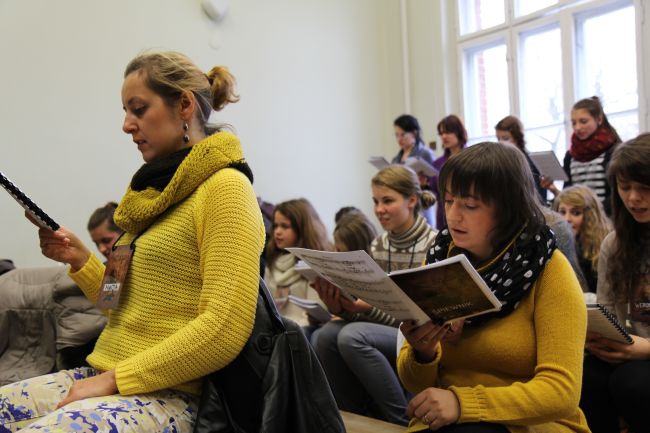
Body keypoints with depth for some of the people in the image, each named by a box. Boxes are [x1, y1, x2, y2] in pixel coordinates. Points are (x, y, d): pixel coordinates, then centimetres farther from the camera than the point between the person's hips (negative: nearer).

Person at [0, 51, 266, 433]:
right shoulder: (160, 188, 17)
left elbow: (224, 329, -18)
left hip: (168, 395, -8)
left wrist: (115, 378, -15)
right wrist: (81, 261, 5)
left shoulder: (224, 186, -9)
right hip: (107, 380, 8)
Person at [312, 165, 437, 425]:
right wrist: (339, 306, -15)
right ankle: (358, 414, -2)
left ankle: (405, 420, -14)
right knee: (325, 336, -21)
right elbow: (369, 306, 6)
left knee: (352, 336, -29)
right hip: (384, 335, 6)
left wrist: (369, 309, -26)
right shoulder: (377, 246, 7)